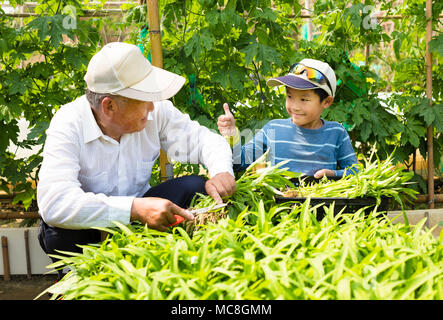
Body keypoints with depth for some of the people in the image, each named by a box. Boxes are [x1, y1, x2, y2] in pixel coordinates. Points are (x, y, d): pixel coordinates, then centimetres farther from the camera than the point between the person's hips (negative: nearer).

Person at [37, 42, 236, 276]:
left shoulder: (156, 111, -14)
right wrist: (135, 209, -48)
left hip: (138, 208, 3)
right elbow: (54, 203, -40)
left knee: (195, 187, -19)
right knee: (62, 234, -36)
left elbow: (203, 138, -1)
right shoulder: (69, 125, -26)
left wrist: (221, 171, -25)